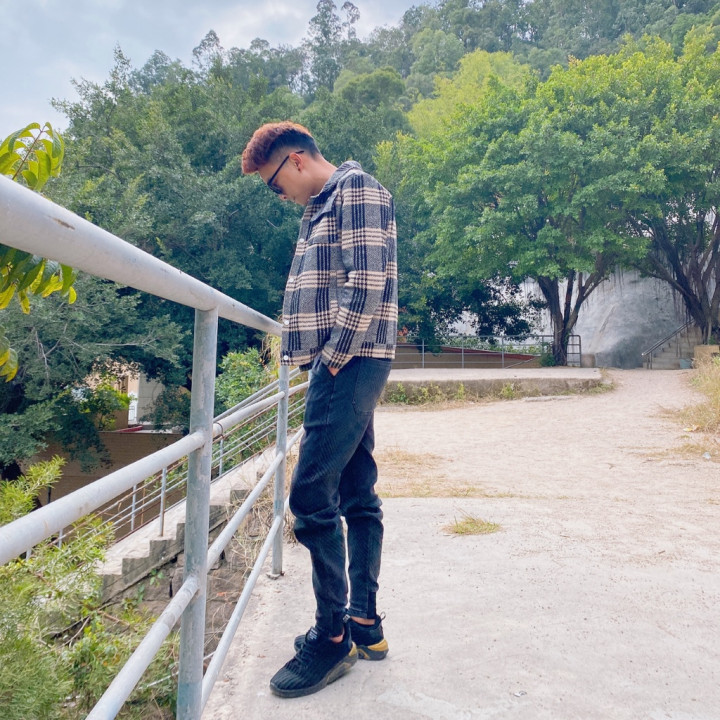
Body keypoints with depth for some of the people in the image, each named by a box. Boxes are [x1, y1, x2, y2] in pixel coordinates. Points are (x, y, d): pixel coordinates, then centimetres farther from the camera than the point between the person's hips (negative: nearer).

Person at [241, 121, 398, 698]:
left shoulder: (358, 190, -4)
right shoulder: (325, 206, 25)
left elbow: (369, 283, -17)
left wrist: (332, 357, -14)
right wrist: (323, 358, 11)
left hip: (349, 364, -10)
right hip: (342, 366, 10)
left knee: (312, 495, -9)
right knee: (357, 496, 10)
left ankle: (333, 636, 5)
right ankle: (366, 624, 21)